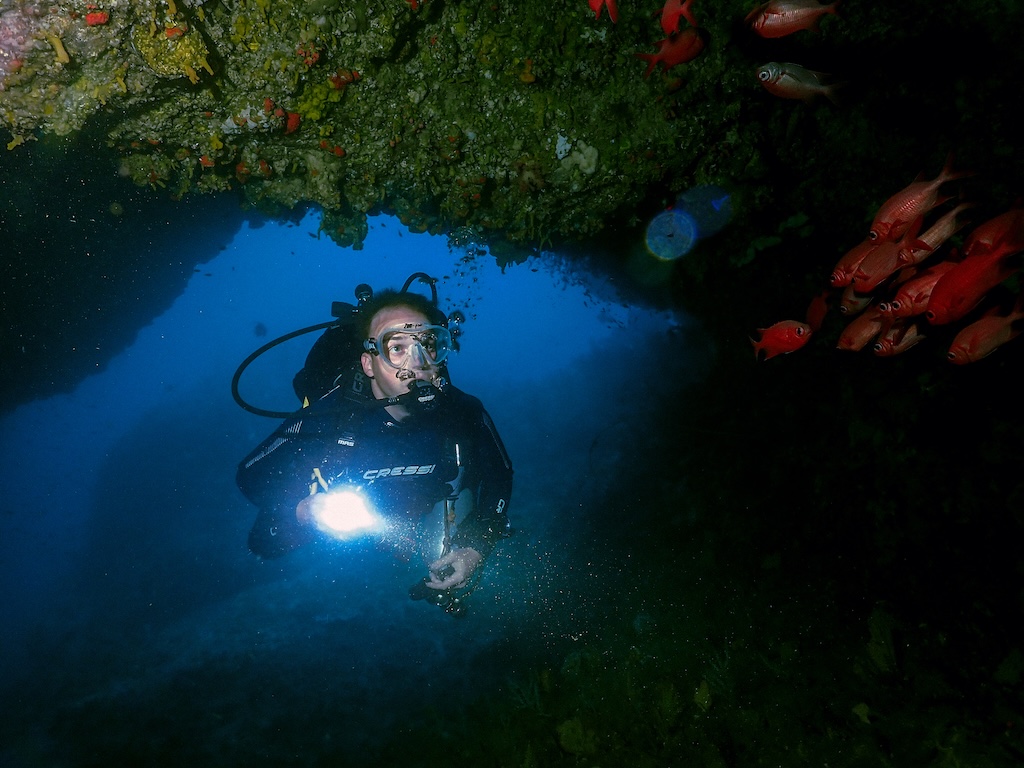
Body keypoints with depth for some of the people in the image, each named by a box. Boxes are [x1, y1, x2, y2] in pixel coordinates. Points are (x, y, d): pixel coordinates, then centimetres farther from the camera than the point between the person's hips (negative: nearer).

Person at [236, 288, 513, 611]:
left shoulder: (463, 411, -30)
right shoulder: (327, 417, -36)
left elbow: (499, 475, -12)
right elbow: (251, 475, -24)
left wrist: (476, 549, -24)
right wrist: (305, 511, -44)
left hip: (421, 512, 3)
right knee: (268, 539, -9)